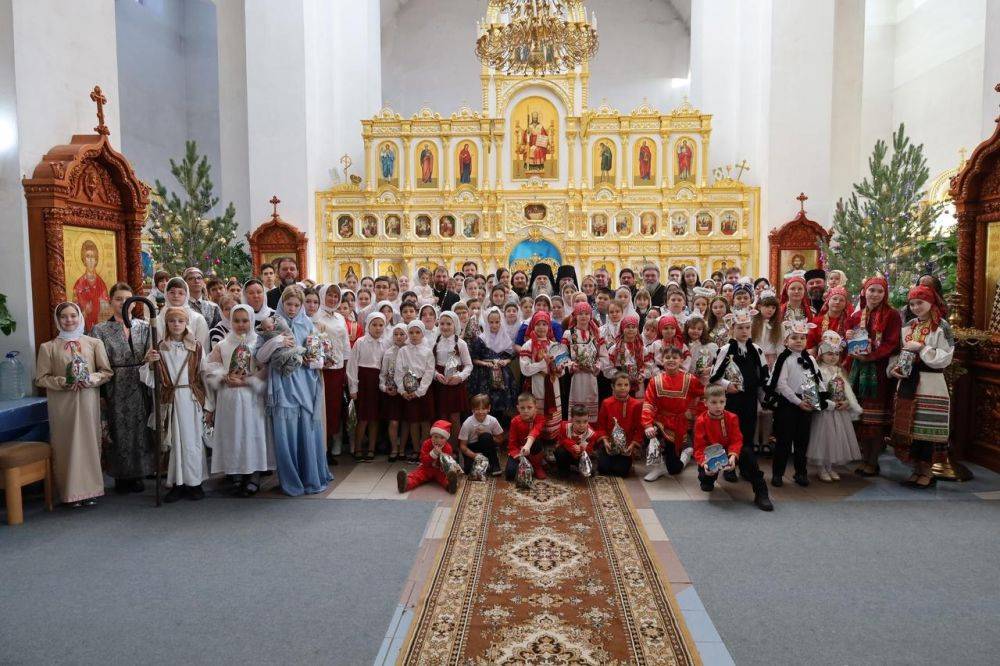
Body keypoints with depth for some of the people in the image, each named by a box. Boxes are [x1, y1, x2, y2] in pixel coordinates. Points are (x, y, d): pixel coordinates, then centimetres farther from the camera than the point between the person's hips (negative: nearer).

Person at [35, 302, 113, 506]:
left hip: (88, 402, 1)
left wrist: (90, 380, -13)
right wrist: (63, 382, -13)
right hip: (62, 404, 0)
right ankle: (71, 492, 11)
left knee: (89, 442, 4)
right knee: (66, 444, 2)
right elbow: (41, 378, 2)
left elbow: (107, 372, 4)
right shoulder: (48, 347, 3)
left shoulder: (94, 343, 4)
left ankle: (90, 490, 14)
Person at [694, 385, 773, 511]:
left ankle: (761, 493, -16)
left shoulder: (732, 418, -6)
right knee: (705, 475, -30)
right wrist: (704, 463, -36)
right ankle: (707, 481, 14)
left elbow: (736, 440, -13)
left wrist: (733, 456, -34)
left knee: (748, 456, -25)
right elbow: (699, 447, -17)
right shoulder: (701, 421, -14)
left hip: (729, 452, 2)